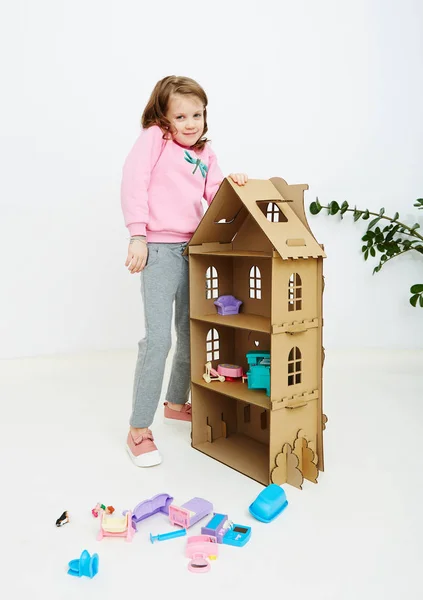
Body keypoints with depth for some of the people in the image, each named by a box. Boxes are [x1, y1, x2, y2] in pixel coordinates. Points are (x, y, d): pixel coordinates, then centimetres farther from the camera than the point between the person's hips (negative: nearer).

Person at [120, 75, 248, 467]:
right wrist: (137, 235, -20)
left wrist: (230, 184, -8)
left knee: (190, 332, 14)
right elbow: (133, 180, -13)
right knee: (158, 338, -12)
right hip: (159, 247, -7)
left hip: (192, 248, 7)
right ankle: (138, 430, 1)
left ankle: (176, 402, 36)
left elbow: (215, 198, 13)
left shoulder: (205, 153, 19)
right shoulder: (153, 137, -1)